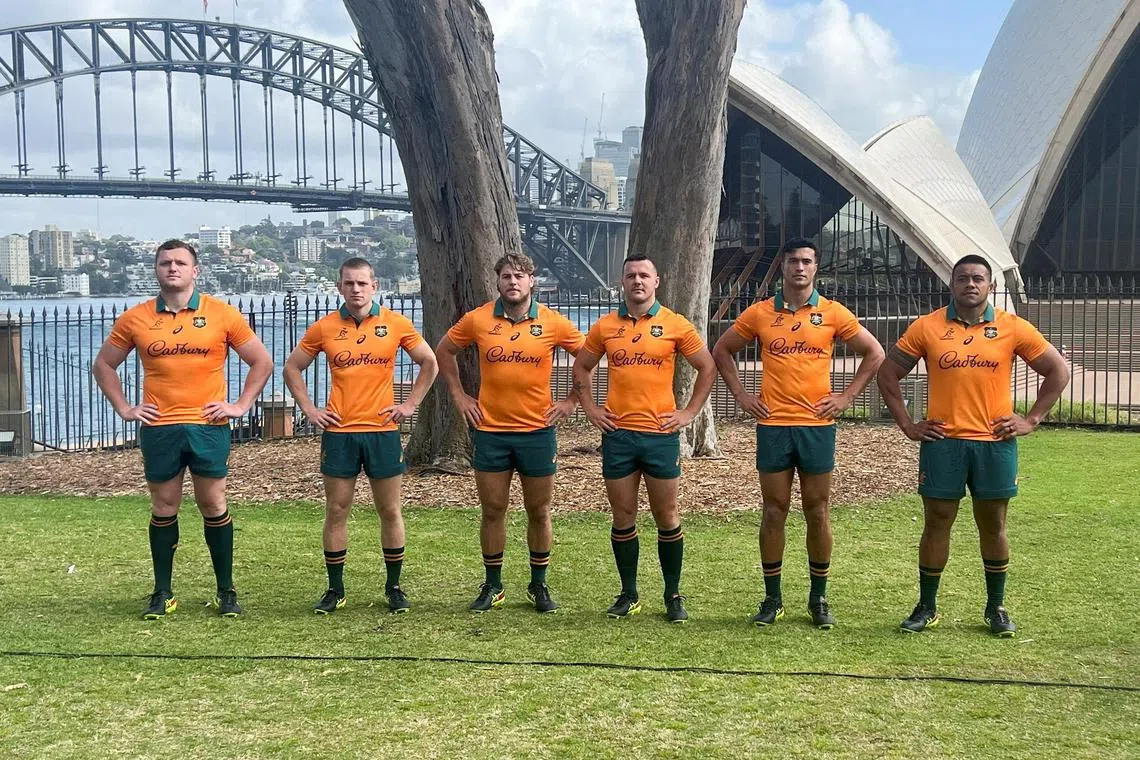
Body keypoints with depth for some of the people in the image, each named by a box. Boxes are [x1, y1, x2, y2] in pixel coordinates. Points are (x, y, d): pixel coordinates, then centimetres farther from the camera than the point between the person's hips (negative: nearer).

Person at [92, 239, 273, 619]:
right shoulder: (134, 319, 4)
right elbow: (102, 365, 15)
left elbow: (262, 362, 6)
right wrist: (124, 409, 6)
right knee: (163, 509, 8)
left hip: (208, 426, -1)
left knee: (214, 506, 3)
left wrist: (241, 405, -1)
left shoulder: (223, 314, 0)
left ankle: (226, 591, 14)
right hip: (158, 428, 1)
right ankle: (162, 593, 19)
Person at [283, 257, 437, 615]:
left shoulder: (396, 324, -1)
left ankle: (394, 587, 18)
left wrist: (410, 404, 3)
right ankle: (335, 589, 15)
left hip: (383, 430, 0)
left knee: (390, 511, 5)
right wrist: (309, 409, 3)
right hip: (339, 432, 1)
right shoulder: (324, 328, 1)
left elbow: (429, 362, 10)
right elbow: (292, 367, 12)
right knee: (336, 511, 5)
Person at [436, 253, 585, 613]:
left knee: (539, 512, 8)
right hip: (489, 431, 1)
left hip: (537, 431, 0)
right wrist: (459, 395, 8)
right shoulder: (477, 320, -2)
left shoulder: (553, 323, -4)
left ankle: (539, 586, 22)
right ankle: (492, 587, 20)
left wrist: (572, 401, 3)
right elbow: (444, 351, 13)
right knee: (492, 511, 7)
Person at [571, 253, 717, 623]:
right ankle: (629, 594, 19)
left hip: (661, 433, -2)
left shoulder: (676, 325, -1)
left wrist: (689, 412, 0)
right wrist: (590, 408, 7)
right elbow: (581, 368, 17)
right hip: (617, 433, 2)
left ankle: (673, 595, 16)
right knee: (623, 518, 7)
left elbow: (707, 368, 6)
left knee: (667, 517, 4)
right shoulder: (605, 326, 5)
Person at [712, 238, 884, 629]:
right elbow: (721, 350, 14)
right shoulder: (759, 313, 3)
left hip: (817, 425, 0)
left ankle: (819, 598, 17)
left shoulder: (833, 313, 1)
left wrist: (847, 396, 1)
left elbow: (875, 354, 8)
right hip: (772, 425, 1)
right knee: (774, 512, 5)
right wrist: (741, 395, 5)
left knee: (817, 513, 5)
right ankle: (772, 598, 14)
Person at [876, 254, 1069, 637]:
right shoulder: (926, 327, 0)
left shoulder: (1013, 328, 1)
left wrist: (1032, 419, 2)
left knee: (993, 526, 9)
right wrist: (907, 425, 1)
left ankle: (996, 607, 24)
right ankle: (926, 607, 17)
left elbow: (1058, 370, 8)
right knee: (936, 524, 6)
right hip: (942, 443, 0)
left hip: (995, 443, 0)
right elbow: (888, 374, 6)